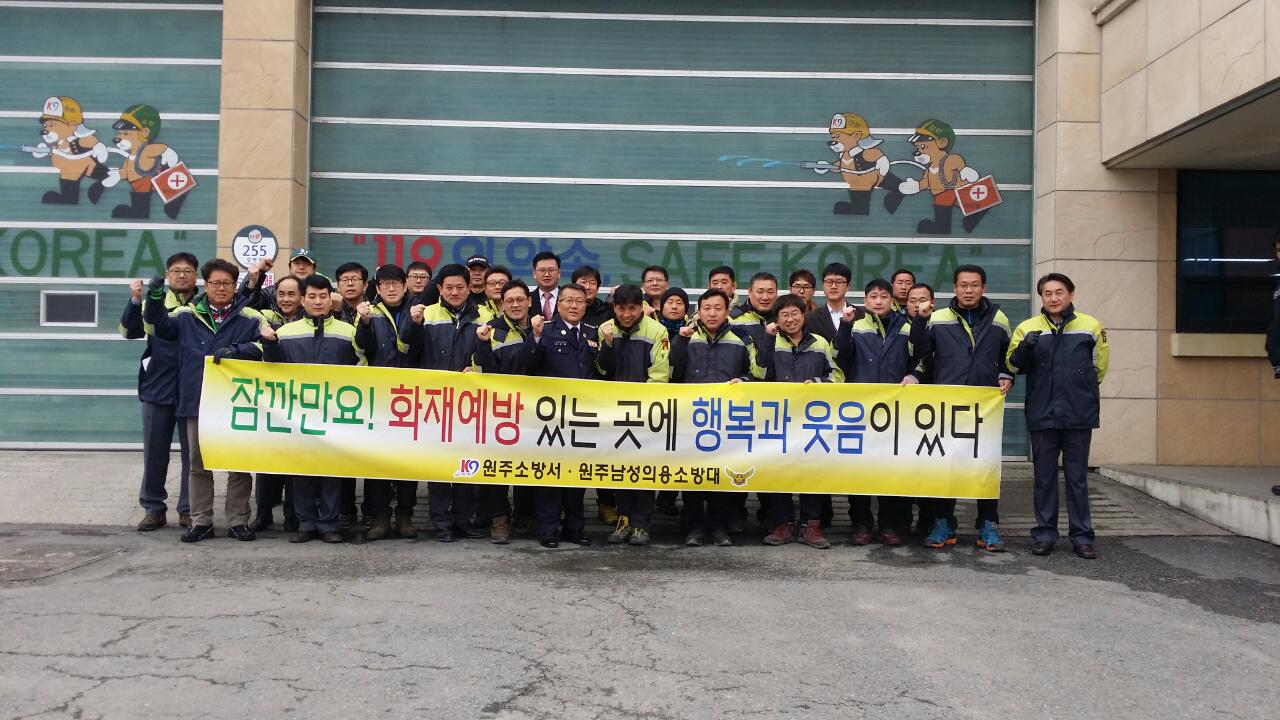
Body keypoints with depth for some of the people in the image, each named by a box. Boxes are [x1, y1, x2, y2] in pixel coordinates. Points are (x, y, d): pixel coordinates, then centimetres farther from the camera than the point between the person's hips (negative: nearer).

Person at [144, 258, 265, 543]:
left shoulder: (251, 317, 1)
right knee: (198, 464, 10)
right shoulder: (187, 315, 8)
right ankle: (201, 521, 20)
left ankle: (238, 521, 16)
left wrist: (236, 350, -21)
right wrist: (155, 298, -11)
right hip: (197, 402, 2)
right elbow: (159, 325, 6)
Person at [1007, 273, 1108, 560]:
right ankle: (1044, 533, 14)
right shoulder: (1028, 328, 4)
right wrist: (1026, 346, -18)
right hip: (1041, 416, 1)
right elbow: (1014, 365, 0)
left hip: (1078, 417, 0)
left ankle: (1081, 536, 13)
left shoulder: (1090, 326, 4)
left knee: (1077, 478, 5)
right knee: (1044, 477, 7)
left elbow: (1099, 366, 16)